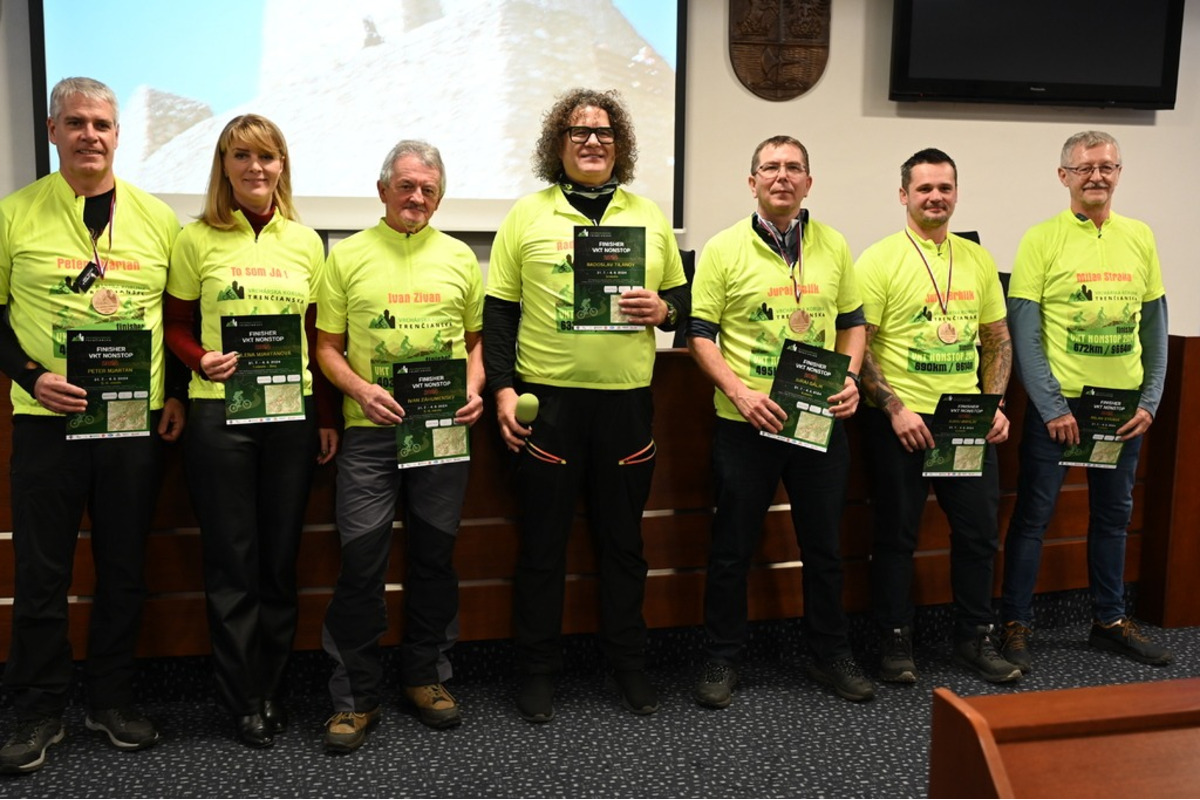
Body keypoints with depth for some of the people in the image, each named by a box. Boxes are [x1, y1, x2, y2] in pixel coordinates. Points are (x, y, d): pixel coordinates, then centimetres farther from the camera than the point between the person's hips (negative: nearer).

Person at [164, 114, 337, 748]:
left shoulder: (305, 242, 9)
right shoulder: (196, 240, 2)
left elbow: (319, 335, 11)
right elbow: (176, 325, 5)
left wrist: (327, 417, 8)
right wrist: (201, 361, -16)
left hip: (292, 412, 2)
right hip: (219, 412, -2)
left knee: (280, 558, 9)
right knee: (232, 560, 4)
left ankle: (273, 690, 24)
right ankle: (244, 700, 18)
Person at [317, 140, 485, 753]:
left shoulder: (458, 257, 12)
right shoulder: (348, 255, 6)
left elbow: (477, 336, 16)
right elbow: (327, 344, 5)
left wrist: (474, 388, -2)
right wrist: (359, 389, -12)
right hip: (370, 429, -2)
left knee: (434, 556, 10)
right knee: (360, 559, -4)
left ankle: (425, 676, 27)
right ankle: (354, 695, 11)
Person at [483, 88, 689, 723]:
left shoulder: (650, 217, 11)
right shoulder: (527, 215, 4)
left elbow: (682, 297, 16)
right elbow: (498, 311, 3)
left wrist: (663, 308, -7)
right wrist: (502, 388, -6)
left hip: (627, 398, 2)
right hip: (546, 397, -2)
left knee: (622, 537, 12)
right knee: (543, 539, 6)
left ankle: (628, 662, 27)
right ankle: (538, 669, 21)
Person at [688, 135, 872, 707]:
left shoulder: (833, 246, 9)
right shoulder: (724, 249, -2)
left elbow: (852, 321, 15)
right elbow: (699, 333, -4)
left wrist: (850, 378, -2)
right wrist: (738, 391, -16)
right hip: (745, 424, -3)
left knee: (824, 546, 13)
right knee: (733, 547, 6)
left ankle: (831, 655, 29)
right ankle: (721, 660, 21)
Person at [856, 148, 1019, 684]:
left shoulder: (978, 260, 9)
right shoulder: (880, 260, -7)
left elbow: (997, 339, 15)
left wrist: (996, 405, 3)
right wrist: (895, 408, -17)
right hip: (900, 422, -5)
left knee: (979, 532, 11)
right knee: (896, 535, 5)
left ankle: (974, 639, 27)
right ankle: (896, 644, 19)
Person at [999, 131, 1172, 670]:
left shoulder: (1140, 237, 6)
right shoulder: (1041, 240, -6)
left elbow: (1155, 328, 10)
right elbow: (1023, 333, -10)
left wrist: (1149, 402, 2)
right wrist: (1052, 407, -14)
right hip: (1057, 403, -4)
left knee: (1114, 514, 14)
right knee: (1034, 515, 1)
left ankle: (1109, 621, 28)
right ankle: (1016, 625, 12)